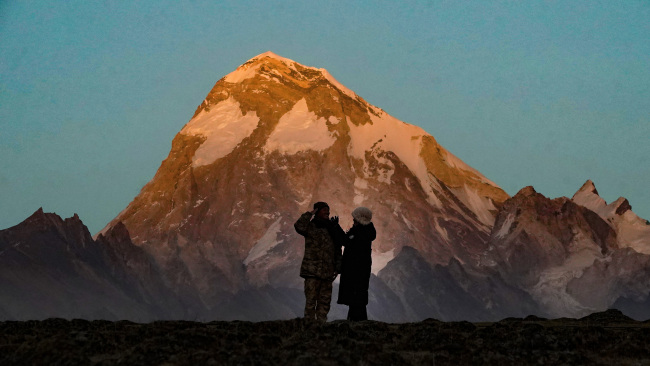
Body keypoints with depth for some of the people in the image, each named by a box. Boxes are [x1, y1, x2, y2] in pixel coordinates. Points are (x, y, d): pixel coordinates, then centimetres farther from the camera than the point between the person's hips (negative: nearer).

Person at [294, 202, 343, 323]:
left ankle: (321, 321, 13)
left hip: (327, 271, 6)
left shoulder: (332, 228, 17)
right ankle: (309, 321, -6)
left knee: (325, 299, 7)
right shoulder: (311, 226, 0)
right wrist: (309, 214, -15)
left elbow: (337, 250, 21)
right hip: (312, 271, -6)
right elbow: (299, 226, -25)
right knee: (311, 298, -8)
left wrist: (337, 267, 14)